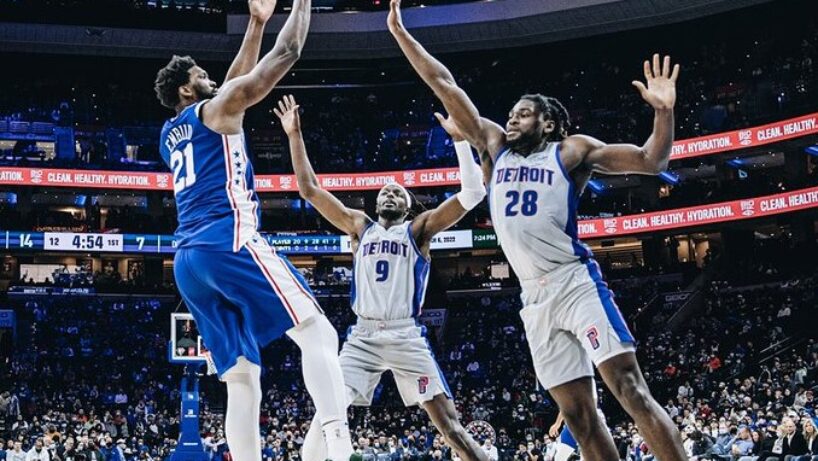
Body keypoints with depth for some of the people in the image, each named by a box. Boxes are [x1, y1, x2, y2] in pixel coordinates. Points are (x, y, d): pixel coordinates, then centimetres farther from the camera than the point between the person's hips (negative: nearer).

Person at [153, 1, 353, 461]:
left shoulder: (170, 134, 29)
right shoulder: (214, 110, 7)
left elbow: (238, 79, 39)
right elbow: (287, 54, 8)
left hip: (189, 260, 8)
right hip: (229, 242, -8)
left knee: (242, 379, 5)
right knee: (317, 333, -11)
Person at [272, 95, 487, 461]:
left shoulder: (418, 230, 8)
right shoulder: (359, 226, 17)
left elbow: (472, 194, -4)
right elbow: (310, 190, 14)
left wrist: (460, 138, -12)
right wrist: (294, 135, 8)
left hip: (406, 337, -2)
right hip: (362, 336, 2)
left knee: (447, 420, -7)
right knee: (326, 412, -11)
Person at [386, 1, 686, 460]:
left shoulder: (572, 151, 6)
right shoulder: (495, 147, 17)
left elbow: (650, 160, 1)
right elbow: (446, 87, 15)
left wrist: (664, 111, -16)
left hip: (577, 283, -4)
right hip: (535, 300, 5)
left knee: (631, 389, -15)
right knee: (578, 414, 3)